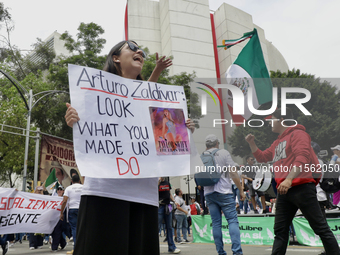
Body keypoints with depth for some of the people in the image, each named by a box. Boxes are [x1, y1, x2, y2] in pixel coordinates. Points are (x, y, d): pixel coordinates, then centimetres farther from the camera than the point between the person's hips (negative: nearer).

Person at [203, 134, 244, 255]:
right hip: (224, 192, -4)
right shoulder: (223, 153, 0)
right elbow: (233, 173, -5)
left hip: (208, 193, 4)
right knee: (232, 220, -1)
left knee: (216, 223, 7)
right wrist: (241, 190, 0)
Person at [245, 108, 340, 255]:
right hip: (283, 191, 9)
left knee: (321, 228, -1)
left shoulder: (297, 134, -4)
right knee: (280, 231, 11)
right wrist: (251, 143, 18)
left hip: (301, 188, -8)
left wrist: (289, 179, -29)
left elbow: (302, 157, -19)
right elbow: (261, 157, 31)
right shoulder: (277, 142, 22)